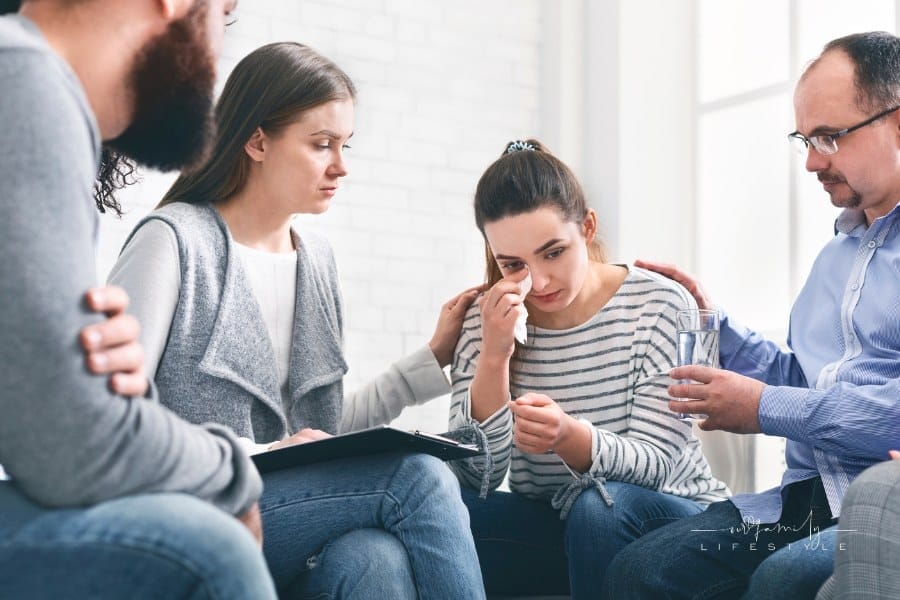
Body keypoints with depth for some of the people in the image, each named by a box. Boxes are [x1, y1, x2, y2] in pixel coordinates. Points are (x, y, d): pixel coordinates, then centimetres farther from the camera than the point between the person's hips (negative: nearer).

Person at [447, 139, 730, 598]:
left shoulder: (659, 305, -11)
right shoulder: (486, 322, -3)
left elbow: (654, 464, -17)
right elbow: (478, 478, -10)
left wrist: (569, 437, -37)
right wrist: (494, 357, -22)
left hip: (668, 515, -1)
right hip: (549, 526, 2)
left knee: (599, 506, -34)